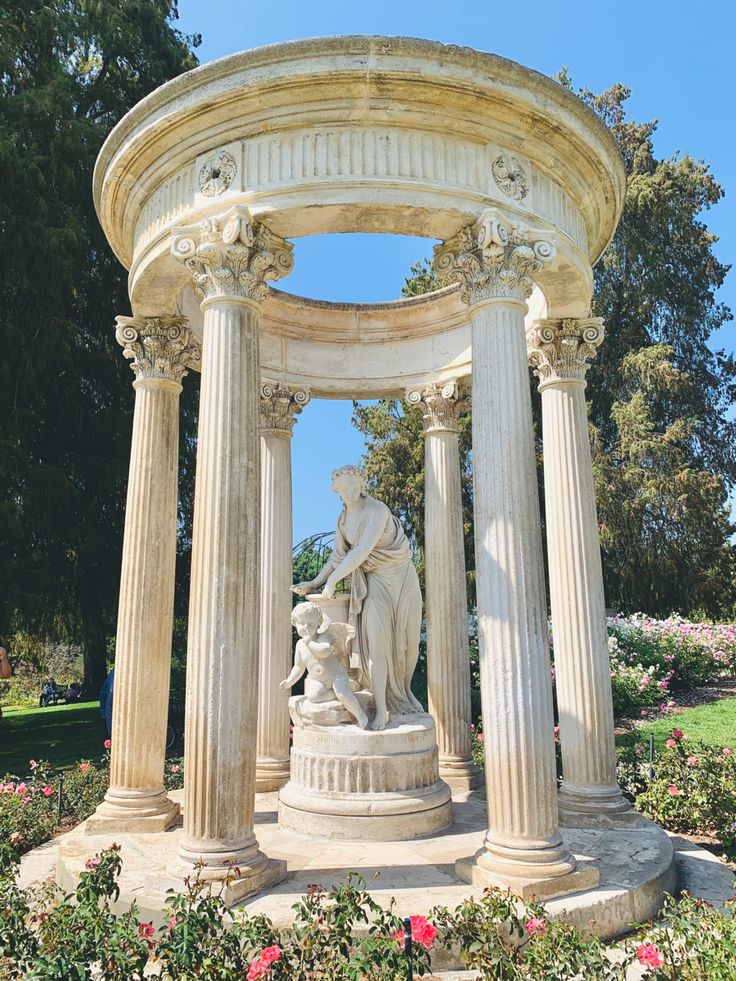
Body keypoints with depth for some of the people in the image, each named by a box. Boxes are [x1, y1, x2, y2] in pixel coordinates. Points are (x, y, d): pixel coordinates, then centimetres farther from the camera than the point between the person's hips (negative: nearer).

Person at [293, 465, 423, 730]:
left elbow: (362, 551, -26)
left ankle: (404, 693, 30)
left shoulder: (377, 510, -19)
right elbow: (338, 555, 11)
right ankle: (382, 711, -11)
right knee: (376, 640, -16)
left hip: (401, 579, -3)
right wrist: (315, 582, 1)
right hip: (373, 581, 3)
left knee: (409, 641, 5)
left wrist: (332, 581, -23)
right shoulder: (343, 519, 2)